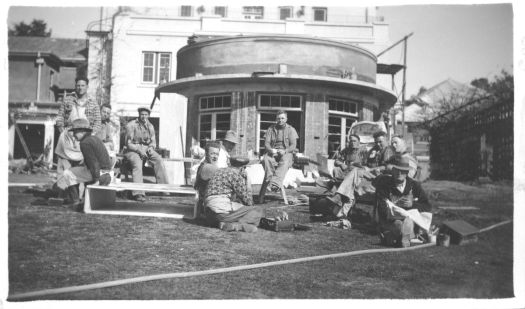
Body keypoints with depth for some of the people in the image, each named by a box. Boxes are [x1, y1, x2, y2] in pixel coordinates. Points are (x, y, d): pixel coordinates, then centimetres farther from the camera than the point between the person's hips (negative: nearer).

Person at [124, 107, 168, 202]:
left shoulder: (150, 126, 13)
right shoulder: (131, 125, -4)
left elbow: (153, 142, 18)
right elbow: (128, 143, -7)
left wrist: (151, 147, -5)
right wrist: (139, 150, -20)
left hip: (146, 149, 5)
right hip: (133, 150, -5)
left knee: (159, 160, -23)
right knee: (137, 163, -35)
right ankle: (138, 193, -40)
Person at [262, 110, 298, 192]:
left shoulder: (291, 129, 10)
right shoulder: (271, 129, 14)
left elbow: (293, 145, 1)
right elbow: (266, 143, 6)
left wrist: (285, 151, -20)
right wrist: (271, 150, -18)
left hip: (286, 152, -2)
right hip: (273, 152, 2)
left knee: (285, 162, -37)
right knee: (266, 159, -33)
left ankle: (275, 184, -55)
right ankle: (269, 181, -44)